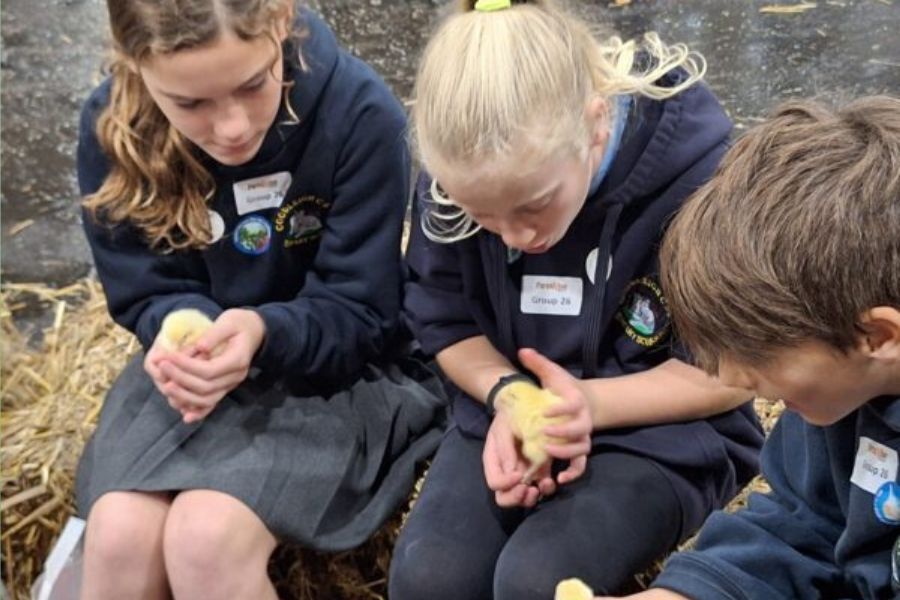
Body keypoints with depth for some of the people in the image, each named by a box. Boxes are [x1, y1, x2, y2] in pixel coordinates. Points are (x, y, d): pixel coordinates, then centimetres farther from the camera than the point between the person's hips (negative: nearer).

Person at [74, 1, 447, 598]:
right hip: (193, 361, 3)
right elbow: (145, 293, -2)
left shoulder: (360, 112, -21)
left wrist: (264, 332, -35)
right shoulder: (113, 128, -12)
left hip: (335, 365, -2)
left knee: (205, 536, -27)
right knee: (120, 535, -24)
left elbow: (360, 315, -15)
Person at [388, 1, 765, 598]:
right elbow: (444, 321, 2)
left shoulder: (696, 170, -23)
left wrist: (592, 403, -26)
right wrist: (509, 396, -19)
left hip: (661, 433, -3)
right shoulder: (456, 176, -13)